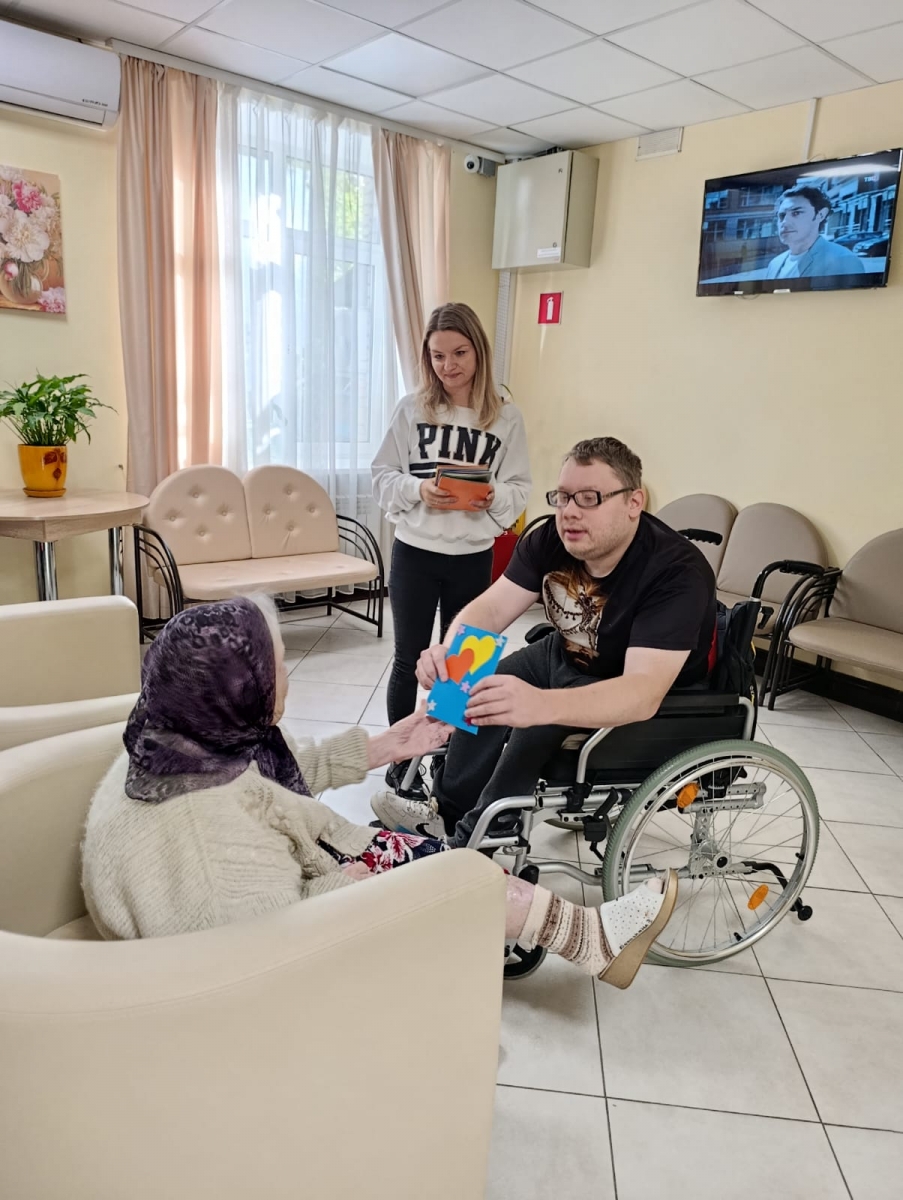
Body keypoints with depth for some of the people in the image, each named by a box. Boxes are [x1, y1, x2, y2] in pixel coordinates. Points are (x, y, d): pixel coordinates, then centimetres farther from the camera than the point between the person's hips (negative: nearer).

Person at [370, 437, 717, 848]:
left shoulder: (677, 572, -33)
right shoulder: (551, 539, -15)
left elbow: (643, 691, -44)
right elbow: (491, 608, -18)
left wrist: (541, 705, -61)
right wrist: (449, 652, -42)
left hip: (656, 697, -7)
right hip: (569, 658, 7)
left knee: (539, 727, -25)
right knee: (484, 693, 2)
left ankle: (472, 846, -6)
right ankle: (448, 812, 20)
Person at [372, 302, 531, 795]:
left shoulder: (506, 417, -2)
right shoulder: (411, 409, -3)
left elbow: (519, 491, -1)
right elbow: (382, 477, -1)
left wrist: (493, 496, -21)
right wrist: (417, 489, -19)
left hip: (473, 557, 1)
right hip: (414, 552, -1)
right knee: (408, 660, 9)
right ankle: (401, 755, 26)